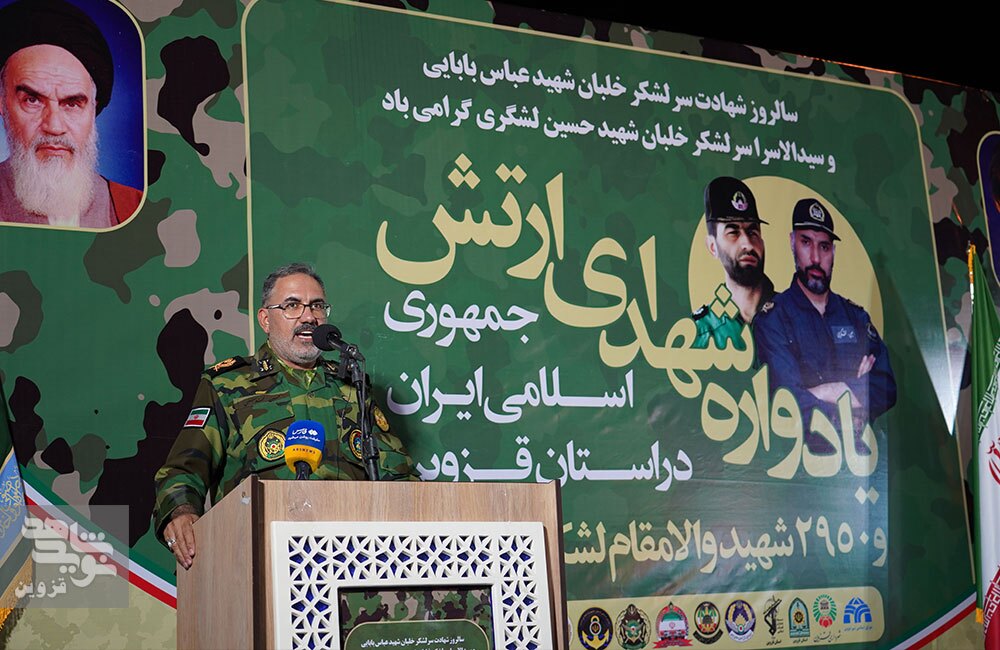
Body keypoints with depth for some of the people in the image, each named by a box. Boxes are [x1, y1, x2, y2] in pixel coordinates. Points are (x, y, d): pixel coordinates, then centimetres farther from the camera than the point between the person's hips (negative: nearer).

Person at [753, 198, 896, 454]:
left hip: (860, 452, 2)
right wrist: (854, 393, 0)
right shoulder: (771, 319, 1)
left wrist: (822, 393, -6)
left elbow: (887, 389, 6)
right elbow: (790, 403, -10)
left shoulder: (856, 316, 18)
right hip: (803, 455, -2)